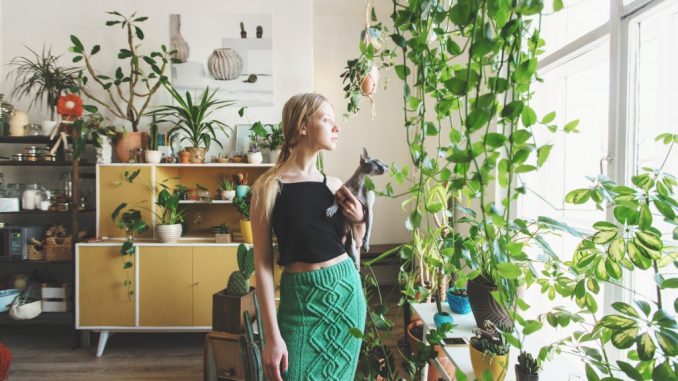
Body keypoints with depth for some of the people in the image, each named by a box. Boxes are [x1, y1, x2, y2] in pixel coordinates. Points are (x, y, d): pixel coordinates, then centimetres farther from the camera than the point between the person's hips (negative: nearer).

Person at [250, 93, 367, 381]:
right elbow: (263, 264, -11)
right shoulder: (270, 185, -10)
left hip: (347, 291, 5)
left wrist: (358, 221, -5)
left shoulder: (334, 184, 3)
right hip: (303, 298, -4)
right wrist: (272, 335, -13)